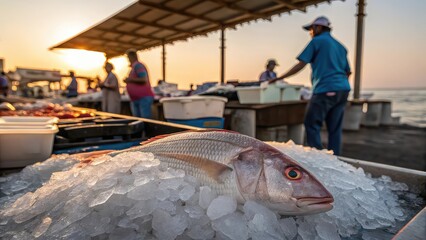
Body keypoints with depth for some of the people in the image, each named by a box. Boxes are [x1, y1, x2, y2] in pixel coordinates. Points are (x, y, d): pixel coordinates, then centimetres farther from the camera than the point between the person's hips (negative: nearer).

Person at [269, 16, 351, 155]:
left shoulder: (317, 41, 2)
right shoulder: (340, 46, 22)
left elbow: (300, 65, -5)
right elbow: (348, 72, 21)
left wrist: (279, 78, -1)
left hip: (325, 90, -7)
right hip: (343, 89, 7)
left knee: (312, 125, -2)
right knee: (335, 128, 8)